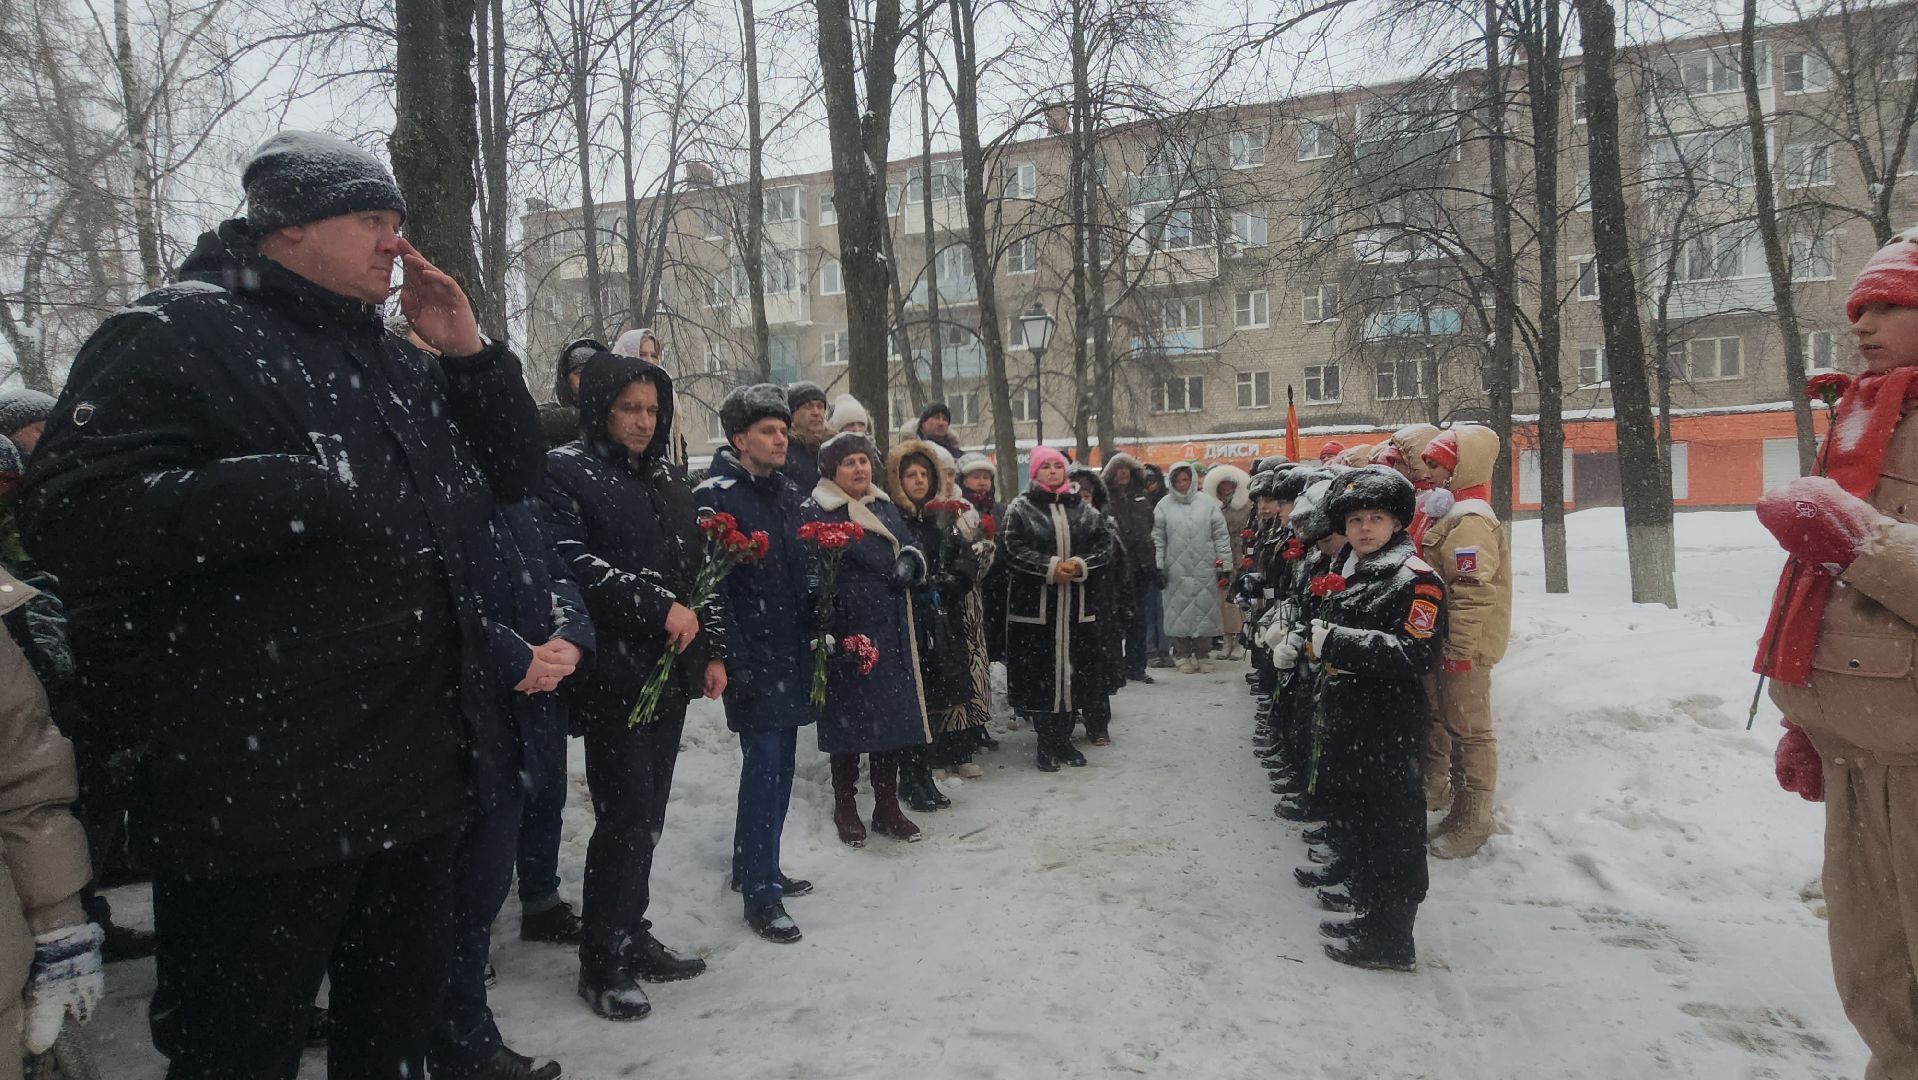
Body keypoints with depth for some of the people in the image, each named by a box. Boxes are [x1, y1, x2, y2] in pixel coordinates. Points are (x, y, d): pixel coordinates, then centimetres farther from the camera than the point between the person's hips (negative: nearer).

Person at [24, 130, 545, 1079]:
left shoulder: (398, 365, 15)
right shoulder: (176, 335, -7)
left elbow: (514, 476, 19)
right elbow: (75, 514, -19)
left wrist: (469, 351, 6)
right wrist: (309, 484, -24)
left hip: (421, 776, 7)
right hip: (262, 794, -7)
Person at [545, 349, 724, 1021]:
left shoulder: (669, 481, 17)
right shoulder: (567, 471, -4)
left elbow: (696, 569, 19)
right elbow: (572, 562, -16)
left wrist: (712, 650, 12)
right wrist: (658, 608, -16)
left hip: (670, 671, 7)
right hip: (612, 674, -6)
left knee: (648, 813, 11)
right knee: (626, 814, -6)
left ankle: (632, 936, 25)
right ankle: (601, 961, 9)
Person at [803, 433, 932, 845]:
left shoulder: (886, 508, 15)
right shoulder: (814, 513, -6)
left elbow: (911, 549, 20)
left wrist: (910, 561, -3)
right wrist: (823, 617, -22)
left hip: (891, 632, 6)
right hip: (845, 633, -6)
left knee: (894, 716, 9)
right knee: (848, 717, 3)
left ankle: (887, 806, 23)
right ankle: (845, 807, 21)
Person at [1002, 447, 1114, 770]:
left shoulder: (1083, 509, 11)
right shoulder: (1020, 509, 1)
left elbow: (1106, 544, 6)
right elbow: (1013, 548, -11)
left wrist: (1079, 564, -12)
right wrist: (1050, 567, -19)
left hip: (1077, 604, 4)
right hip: (1034, 605, -3)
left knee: (1073, 670, 7)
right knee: (1040, 672, -1)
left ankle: (1064, 739, 20)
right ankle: (1046, 743, 10)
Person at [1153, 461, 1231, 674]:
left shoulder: (1208, 503, 4)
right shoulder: (1164, 505, 4)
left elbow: (1220, 536, 5)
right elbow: (1157, 539, 4)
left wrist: (1224, 565, 2)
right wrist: (1158, 567, 0)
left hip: (1205, 570, 0)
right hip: (1176, 570, 0)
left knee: (1205, 609, 5)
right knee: (1179, 611, 2)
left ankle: (1201, 654, 19)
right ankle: (1183, 656, 14)